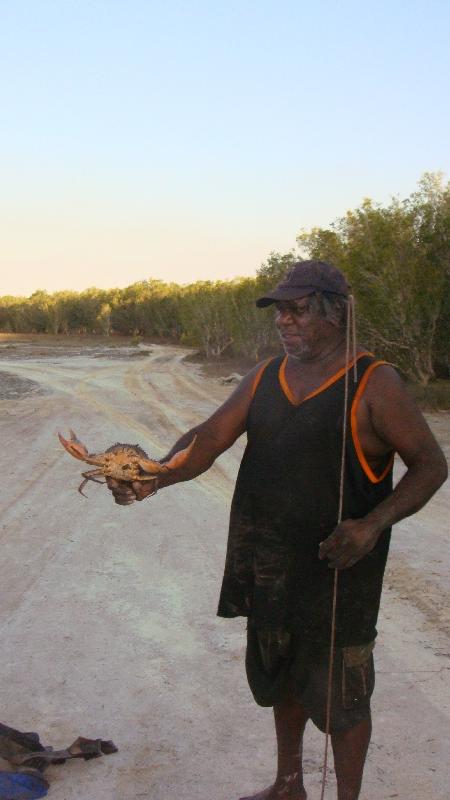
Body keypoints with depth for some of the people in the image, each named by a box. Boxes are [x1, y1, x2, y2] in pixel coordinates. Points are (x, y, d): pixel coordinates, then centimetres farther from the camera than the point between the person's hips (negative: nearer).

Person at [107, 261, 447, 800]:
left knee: (340, 698, 6)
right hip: (269, 569, 6)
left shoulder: (373, 384, -11)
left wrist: (374, 524, -24)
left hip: (337, 570, -6)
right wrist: (155, 477, -22)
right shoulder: (265, 377, 6)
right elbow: (210, 438, -3)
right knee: (283, 681, 21)